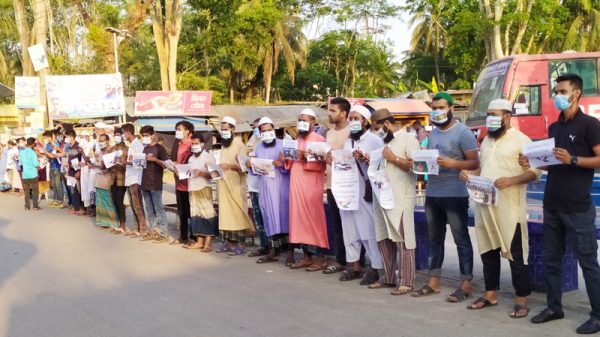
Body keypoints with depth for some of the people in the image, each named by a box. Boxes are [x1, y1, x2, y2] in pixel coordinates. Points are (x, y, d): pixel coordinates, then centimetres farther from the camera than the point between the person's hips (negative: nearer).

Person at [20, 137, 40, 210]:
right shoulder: (32, 152, -14)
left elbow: (20, 163, 12)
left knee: (26, 191, 10)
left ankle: (27, 206, 11)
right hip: (33, 174, -4)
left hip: (25, 175, 4)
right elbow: (36, 164, -15)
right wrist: (38, 163, 5)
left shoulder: (22, 152, 1)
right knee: (35, 190, 6)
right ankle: (35, 205, 5)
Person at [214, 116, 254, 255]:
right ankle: (229, 242, 11)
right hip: (223, 185, 8)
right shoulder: (224, 145, 17)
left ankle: (240, 244, -4)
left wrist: (230, 166, -26)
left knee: (237, 213, -6)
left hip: (235, 186, -8)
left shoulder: (239, 145, -7)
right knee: (225, 213, 6)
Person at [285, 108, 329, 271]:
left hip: (311, 186, -8)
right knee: (300, 219, 6)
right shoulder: (298, 140, 19)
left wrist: (306, 158, -27)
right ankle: (307, 256, 13)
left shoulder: (319, 140, -5)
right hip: (297, 185, 8)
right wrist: (287, 160, 4)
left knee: (313, 220, -6)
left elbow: (321, 164, -14)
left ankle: (319, 257, 0)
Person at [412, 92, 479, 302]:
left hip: (455, 195, -7)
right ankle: (433, 281, 20)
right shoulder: (432, 134, 15)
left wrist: (453, 163, -26)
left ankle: (466, 284, 7)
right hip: (432, 194, 7)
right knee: (434, 238, 12)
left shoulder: (463, 132, -8)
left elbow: (475, 163, -11)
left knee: (461, 239, 0)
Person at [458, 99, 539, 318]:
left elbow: (535, 171, -11)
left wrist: (511, 180, -25)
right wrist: (470, 174, 3)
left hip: (509, 207, -7)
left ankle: (522, 299, 8)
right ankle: (490, 294, 24)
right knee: (487, 250, 13)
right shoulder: (486, 140, 16)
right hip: (484, 204, 7)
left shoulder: (520, 140, -6)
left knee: (515, 253, -1)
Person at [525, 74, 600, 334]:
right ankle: (554, 307, 24)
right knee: (551, 259, 12)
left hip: (578, 207, -7)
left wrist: (572, 160, -23)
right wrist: (533, 163, 2)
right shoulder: (554, 127, 15)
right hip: (552, 205, 7)